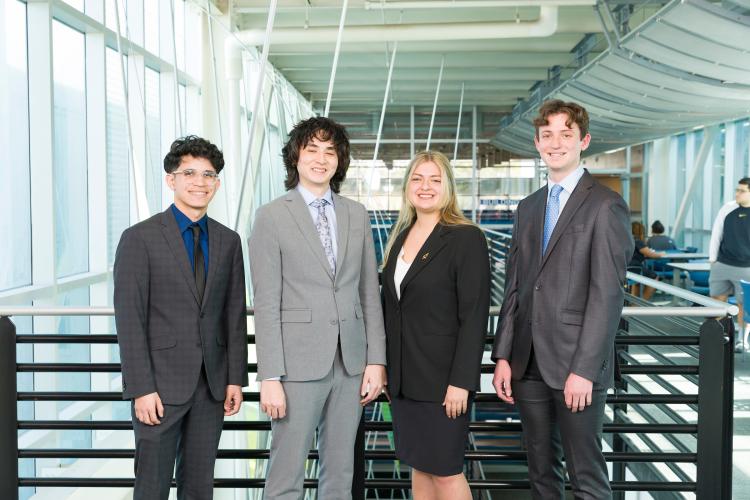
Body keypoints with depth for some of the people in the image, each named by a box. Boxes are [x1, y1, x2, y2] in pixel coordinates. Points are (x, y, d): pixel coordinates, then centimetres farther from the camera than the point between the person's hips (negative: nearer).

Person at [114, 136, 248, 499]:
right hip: (161, 383, -4)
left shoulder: (228, 241, 7)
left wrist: (236, 378, 4)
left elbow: (235, 314, 8)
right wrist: (142, 389, -13)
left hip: (212, 383, 4)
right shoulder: (139, 238, -6)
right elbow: (129, 318, -9)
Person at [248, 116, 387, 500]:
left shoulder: (357, 215, 10)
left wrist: (376, 359, 4)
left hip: (351, 363, 4)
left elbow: (369, 293, 10)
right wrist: (269, 377, -11)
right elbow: (267, 303, -7)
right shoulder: (272, 216, -3)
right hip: (299, 364, -4)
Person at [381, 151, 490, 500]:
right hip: (404, 376, 6)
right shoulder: (400, 237, 10)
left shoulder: (467, 238, -11)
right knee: (418, 466, 14)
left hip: (443, 377, -6)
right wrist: (386, 368, 12)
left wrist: (461, 381, -18)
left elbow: (474, 316, -15)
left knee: (445, 470, 3)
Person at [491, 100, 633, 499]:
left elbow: (608, 294, -12)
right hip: (528, 364, 6)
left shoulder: (605, 205, -6)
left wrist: (584, 369, -17)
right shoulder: (527, 208, 14)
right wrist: (503, 357, 5)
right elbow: (513, 288, 12)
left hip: (576, 365, -6)